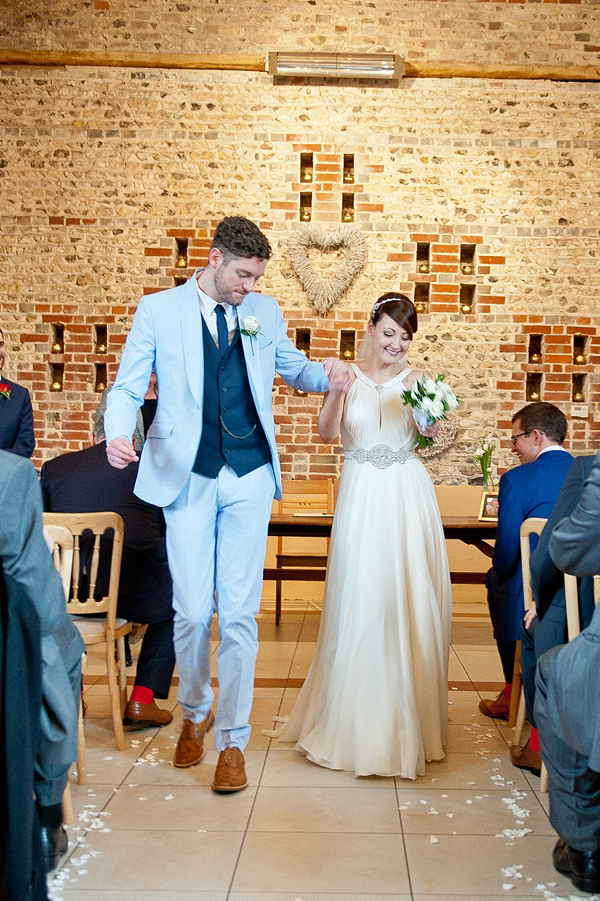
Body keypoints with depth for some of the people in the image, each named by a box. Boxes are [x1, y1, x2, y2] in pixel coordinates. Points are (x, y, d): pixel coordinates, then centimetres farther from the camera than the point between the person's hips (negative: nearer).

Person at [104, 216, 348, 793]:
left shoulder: (264, 311, 10)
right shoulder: (157, 311, 2)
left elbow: (291, 368, 23)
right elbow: (128, 387, 1)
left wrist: (326, 372, 0)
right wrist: (117, 435, -20)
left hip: (250, 478, 2)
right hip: (187, 479, -1)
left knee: (239, 612, 0)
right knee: (191, 611, 1)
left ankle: (232, 739, 13)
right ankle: (194, 712, 30)